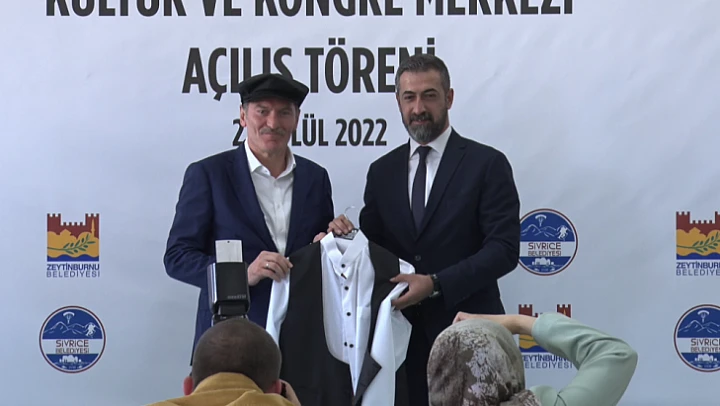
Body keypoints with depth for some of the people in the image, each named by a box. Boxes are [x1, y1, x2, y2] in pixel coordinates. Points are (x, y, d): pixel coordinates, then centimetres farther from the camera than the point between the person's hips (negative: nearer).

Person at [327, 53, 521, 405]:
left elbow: (504, 248, -11)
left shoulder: (487, 164, -3)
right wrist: (348, 237, -10)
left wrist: (436, 284, -20)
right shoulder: (382, 171, 11)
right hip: (404, 333, 4)